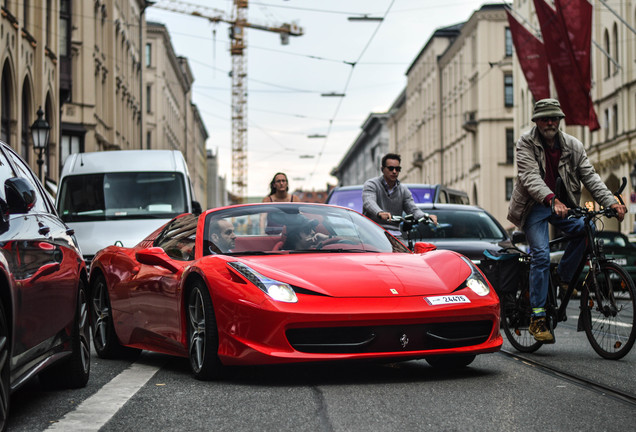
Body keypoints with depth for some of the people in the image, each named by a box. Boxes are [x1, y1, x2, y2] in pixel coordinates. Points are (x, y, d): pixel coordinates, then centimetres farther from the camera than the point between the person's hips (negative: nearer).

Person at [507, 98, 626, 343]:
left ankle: (563, 277, -2)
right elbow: (530, 177, -25)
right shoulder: (526, 144, -11)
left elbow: (589, 176, -4)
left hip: (562, 205, 4)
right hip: (534, 206, -4)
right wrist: (551, 200, -43)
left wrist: (611, 202, -20)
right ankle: (537, 318, -14)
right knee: (541, 254, -18)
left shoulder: (573, 146, 1)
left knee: (586, 229, -23)